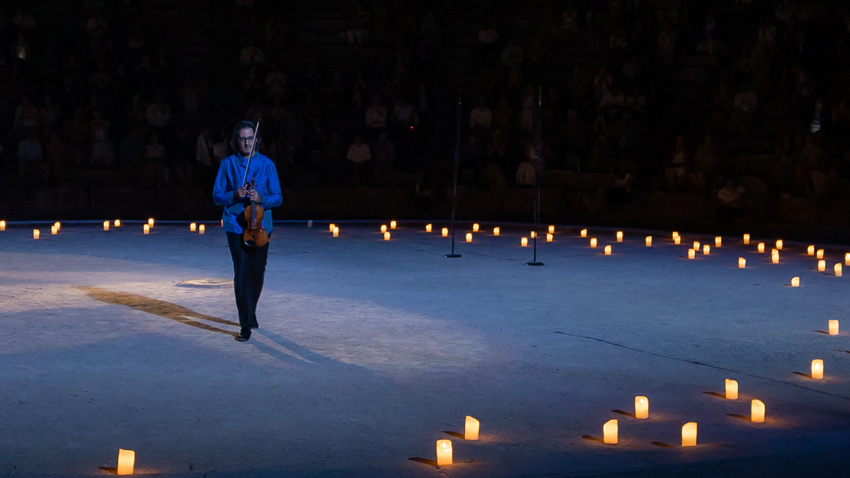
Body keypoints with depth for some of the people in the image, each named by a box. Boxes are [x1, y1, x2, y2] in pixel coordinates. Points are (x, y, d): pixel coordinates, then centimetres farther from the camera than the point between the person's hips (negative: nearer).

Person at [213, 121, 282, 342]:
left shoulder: (267, 164, 2)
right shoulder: (228, 164, 1)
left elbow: (277, 197, 0)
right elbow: (217, 195, 1)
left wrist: (261, 198, -20)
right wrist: (235, 195, -18)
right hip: (236, 224, -1)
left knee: (257, 272, 9)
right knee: (241, 273, -8)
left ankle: (251, 312, 34)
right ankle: (246, 324, -4)